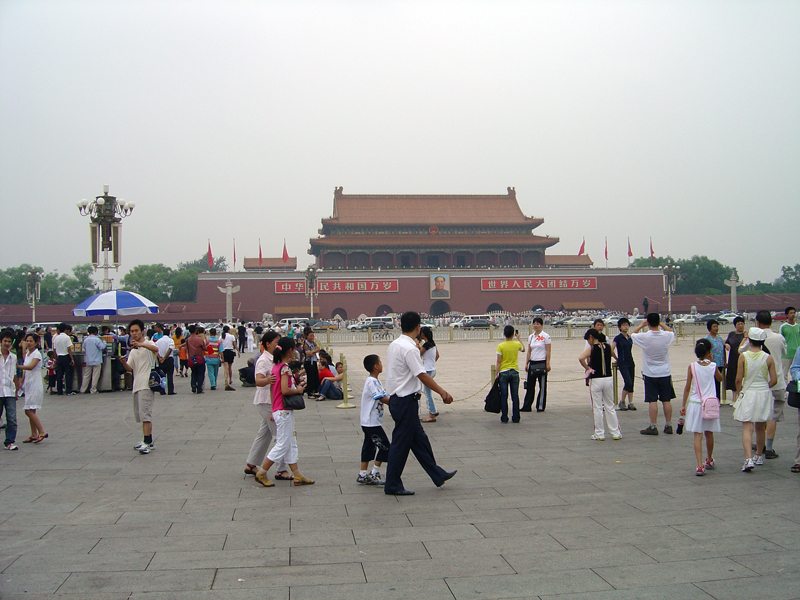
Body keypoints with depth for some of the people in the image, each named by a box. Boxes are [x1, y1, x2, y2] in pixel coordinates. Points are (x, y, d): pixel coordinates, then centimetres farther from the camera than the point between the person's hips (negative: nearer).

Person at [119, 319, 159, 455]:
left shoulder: (148, 344, -1)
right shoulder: (132, 351, 21)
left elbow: (156, 349, -27)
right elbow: (130, 369, 10)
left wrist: (141, 344, -43)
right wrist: (124, 362, -12)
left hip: (146, 385, -8)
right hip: (137, 386, 8)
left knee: (145, 413, -15)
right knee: (140, 415, 11)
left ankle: (147, 443, -18)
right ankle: (148, 441, 20)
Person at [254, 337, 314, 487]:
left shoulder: (276, 366, 11)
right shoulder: (285, 368, -17)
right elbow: (285, 390, -25)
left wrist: (273, 412, 17)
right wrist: (298, 390, -8)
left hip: (278, 410, 10)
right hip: (283, 411, -10)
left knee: (291, 444, 12)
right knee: (282, 445, -2)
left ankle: (297, 475, 15)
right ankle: (261, 473, 4)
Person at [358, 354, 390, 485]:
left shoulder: (375, 380, 14)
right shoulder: (372, 382, -18)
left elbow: (382, 397, 17)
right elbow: (382, 399, -22)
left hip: (368, 422, 10)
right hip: (372, 422, -10)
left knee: (369, 447, 13)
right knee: (385, 446, -5)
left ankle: (363, 475, 18)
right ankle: (374, 474, 0)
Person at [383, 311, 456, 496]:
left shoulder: (394, 345, 10)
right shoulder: (410, 348, -19)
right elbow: (422, 375, -21)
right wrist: (443, 392, -16)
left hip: (397, 398, 10)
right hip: (406, 400, -10)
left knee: (419, 438, 16)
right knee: (401, 443, -1)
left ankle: (437, 475, 27)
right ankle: (392, 485, 8)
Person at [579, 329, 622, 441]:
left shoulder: (591, 348, -10)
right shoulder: (608, 346, 4)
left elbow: (581, 358, -27)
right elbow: (613, 355, 26)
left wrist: (587, 368, -12)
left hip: (595, 380, -4)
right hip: (608, 379, 4)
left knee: (597, 408, 4)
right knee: (610, 407, 13)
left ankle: (599, 434, 8)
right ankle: (616, 433, 16)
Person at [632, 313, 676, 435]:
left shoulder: (644, 337, -16)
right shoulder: (666, 336, -8)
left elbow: (632, 334, 6)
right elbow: (671, 331, 18)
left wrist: (641, 325, 16)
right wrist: (661, 324, 20)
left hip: (650, 374, -3)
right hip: (665, 373, 3)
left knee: (652, 401, 0)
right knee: (666, 400, 9)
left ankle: (653, 427, 2)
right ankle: (669, 426, 16)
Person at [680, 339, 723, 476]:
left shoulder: (692, 367, -8)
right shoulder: (713, 366, -5)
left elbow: (687, 388, -5)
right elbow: (720, 378, 17)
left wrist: (684, 405, 3)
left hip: (695, 403, -2)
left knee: (698, 435, -3)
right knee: (709, 434, 19)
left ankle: (700, 465, -14)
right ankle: (709, 460, 38)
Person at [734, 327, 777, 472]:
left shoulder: (743, 356, -9)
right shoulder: (768, 358, -3)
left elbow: (738, 379, -9)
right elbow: (774, 380, -3)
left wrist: (739, 392, 8)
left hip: (748, 394, -3)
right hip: (764, 394, 3)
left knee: (747, 428, -5)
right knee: (760, 428, 20)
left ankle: (748, 459, -21)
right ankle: (759, 456, 35)